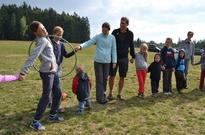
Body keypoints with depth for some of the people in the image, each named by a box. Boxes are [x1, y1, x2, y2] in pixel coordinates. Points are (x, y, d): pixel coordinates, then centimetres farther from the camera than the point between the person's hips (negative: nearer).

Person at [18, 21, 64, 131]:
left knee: (58, 93, 14)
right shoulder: (42, 41, -16)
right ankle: (35, 122, 9)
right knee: (46, 97, -3)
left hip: (53, 71, 9)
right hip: (47, 72, -9)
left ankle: (52, 116, 29)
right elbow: (32, 57, -25)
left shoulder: (45, 39, 13)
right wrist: (23, 72, -31)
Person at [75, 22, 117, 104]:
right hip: (98, 61, -2)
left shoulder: (112, 38, 6)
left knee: (105, 79, 7)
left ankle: (103, 94, 22)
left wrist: (114, 61, 3)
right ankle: (100, 98, 4)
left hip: (107, 61, 2)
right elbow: (89, 43, -10)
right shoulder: (98, 37, 1)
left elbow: (113, 50, 9)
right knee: (99, 79, -2)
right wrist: (81, 46, -29)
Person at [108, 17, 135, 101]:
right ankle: (110, 94, 12)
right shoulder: (115, 32, -2)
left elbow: (131, 46, 11)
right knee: (112, 75, -1)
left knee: (122, 77, 5)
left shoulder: (130, 34, 3)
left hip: (124, 58, 1)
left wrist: (133, 57, 9)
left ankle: (119, 94, 18)